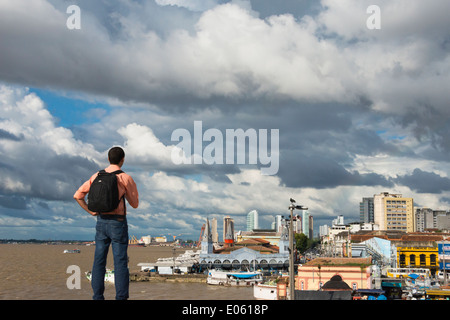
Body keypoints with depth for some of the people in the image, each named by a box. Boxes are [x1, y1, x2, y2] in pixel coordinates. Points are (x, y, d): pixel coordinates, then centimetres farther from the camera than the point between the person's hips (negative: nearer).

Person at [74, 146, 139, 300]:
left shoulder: (97, 176, 7)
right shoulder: (126, 178, -6)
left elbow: (78, 195, 6)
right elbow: (135, 204, 2)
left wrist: (91, 211, 6)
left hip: (101, 222, 5)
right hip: (118, 222, -4)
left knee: (99, 260, 7)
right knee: (120, 261, -3)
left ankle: (98, 296, 8)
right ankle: (121, 297, -4)